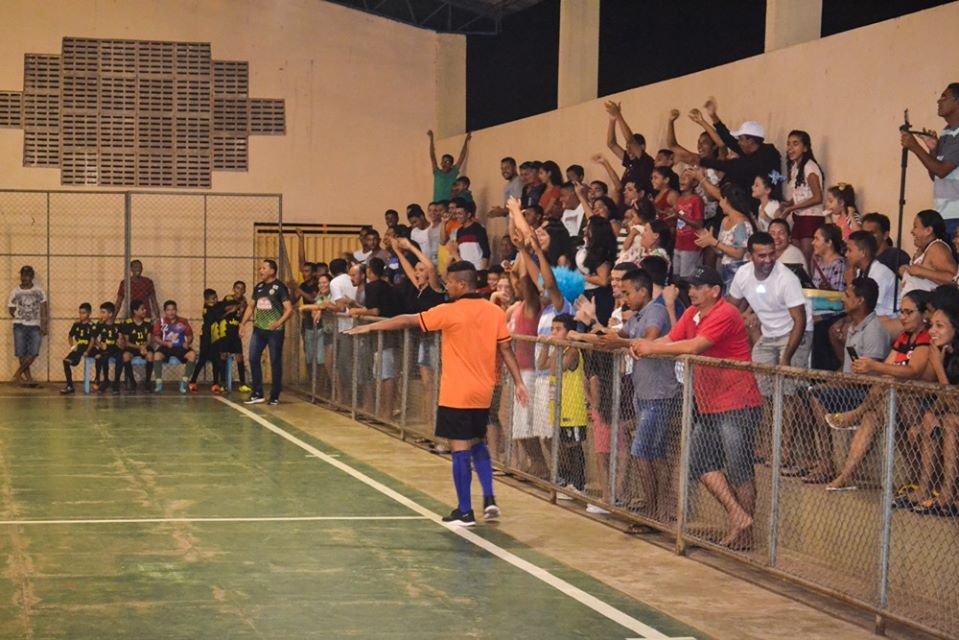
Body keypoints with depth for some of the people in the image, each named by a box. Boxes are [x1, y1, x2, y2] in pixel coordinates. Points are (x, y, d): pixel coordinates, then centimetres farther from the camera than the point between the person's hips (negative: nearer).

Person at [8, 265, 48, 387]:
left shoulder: (39, 291, 2)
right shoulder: (15, 292, 1)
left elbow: (43, 310, 1)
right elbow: (11, 309, 10)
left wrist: (44, 325, -7)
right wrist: (21, 318, 3)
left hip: (35, 326, 0)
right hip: (20, 326, 0)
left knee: (33, 352, -10)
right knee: (22, 353, -4)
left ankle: (18, 374, 1)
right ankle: (28, 377, 5)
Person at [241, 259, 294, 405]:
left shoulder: (279, 287, -7)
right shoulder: (258, 287, 11)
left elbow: (289, 309, -11)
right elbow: (251, 306, 17)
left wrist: (279, 323, -25)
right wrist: (243, 323, 5)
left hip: (274, 331, -6)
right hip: (258, 329, 6)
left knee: (275, 362, 2)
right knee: (253, 359, 0)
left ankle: (274, 396, 10)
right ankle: (257, 393, 9)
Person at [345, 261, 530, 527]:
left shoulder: (450, 312, -12)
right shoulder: (495, 312, 0)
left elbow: (408, 321, -6)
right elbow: (506, 349, 1)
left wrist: (369, 327, 2)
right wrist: (519, 382, 6)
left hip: (456, 394, -6)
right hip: (483, 394, 6)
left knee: (460, 450, 0)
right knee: (478, 444, 21)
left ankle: (465, 512, 4)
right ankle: (489, 499, 10)